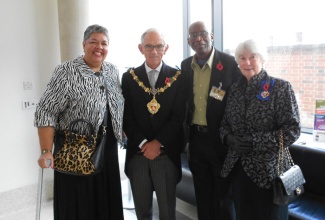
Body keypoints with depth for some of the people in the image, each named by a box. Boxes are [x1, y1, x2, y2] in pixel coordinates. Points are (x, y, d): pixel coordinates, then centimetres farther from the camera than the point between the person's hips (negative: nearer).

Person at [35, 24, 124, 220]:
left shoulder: (113, 71, 6)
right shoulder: (66, 72, -13)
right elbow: (46, 112, -14)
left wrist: (121, 133, 11)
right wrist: (46, 151, -18)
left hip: (108, 150, 6)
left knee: (107, 203, 16)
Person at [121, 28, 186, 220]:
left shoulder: (177, 77, 0)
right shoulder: (129, 77, 4)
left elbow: (179, 116, -6)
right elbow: (127, 116, 0)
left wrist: (158, 143, -12)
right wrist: (143, 144, -10)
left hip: (167, 154, -1)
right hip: (137, 153, 2)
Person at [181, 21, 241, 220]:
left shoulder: (229, 63, -10)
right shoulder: (186, 65, 5)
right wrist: (187, 130, 6)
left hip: (221, 138, -4)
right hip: (196, 137, 5)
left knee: (224, 193, 11)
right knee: (202, 194, 18)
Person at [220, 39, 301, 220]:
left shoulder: (281, 87, -8)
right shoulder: (235, 89, 7)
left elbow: (292, 130, -13)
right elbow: (225, 124, 11)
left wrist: (255, 141, -20)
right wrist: (229, 138, -11)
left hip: (268, 169, -4)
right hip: (238, 167, 5)